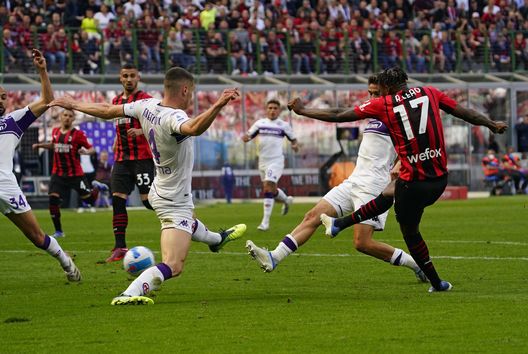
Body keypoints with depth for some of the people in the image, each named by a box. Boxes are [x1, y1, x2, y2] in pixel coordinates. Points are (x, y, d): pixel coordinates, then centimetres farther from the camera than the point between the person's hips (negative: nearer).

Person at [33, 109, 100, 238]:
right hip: (58, 173, 4)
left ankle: (96, 190, 38)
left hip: (75, 174, -4)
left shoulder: (77, 134, -8)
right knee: (53, 199, -11)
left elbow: (91, 149, -7)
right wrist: (40, 145, 16)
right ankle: (58, 231, 2)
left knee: (89, 199, -1)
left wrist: (86, 152, -29)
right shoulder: (55, 131, 8)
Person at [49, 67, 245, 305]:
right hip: (175, 203, -10)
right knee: (172, 266, -15)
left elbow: (107, 111, 5)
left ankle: (217, 239, 70)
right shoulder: (174, 118, -31)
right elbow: (194, 128, -55)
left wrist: (75, 105, 20)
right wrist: (219, 104, -67)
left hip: (159, 194, 10)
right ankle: (129, 294, -30)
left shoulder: (147, 106, -6)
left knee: (189, 225, 41)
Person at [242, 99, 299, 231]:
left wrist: (295, 145, -12)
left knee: (268, 187, -19)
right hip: (262, 161, 5)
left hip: (276, 161, -5)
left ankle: (265, 222, -18)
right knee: (270, 190, 15)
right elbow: (248, 136, 9)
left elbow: (293, 139, 10)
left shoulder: (283, 125, 0)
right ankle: (286, 200, 49)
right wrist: (245, 138, -15)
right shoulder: (260, 123, 8)